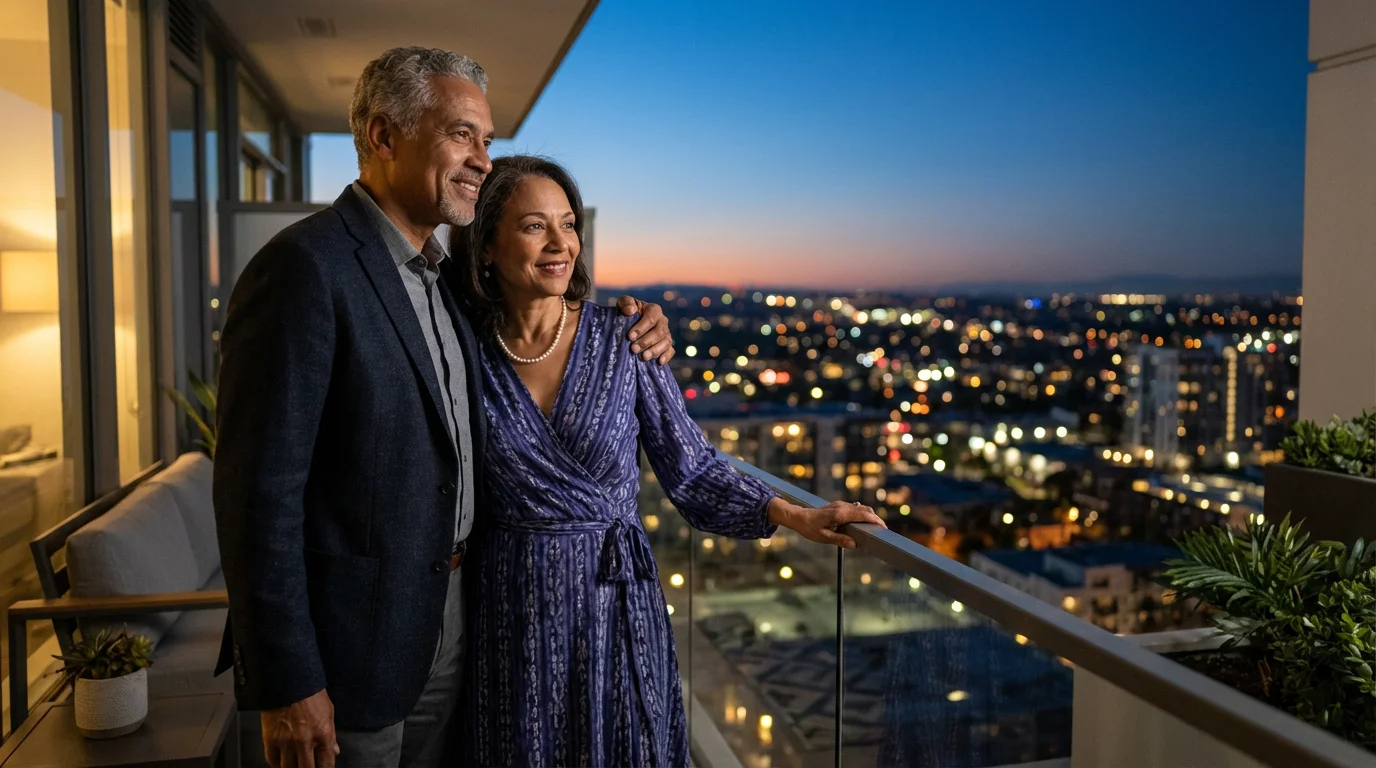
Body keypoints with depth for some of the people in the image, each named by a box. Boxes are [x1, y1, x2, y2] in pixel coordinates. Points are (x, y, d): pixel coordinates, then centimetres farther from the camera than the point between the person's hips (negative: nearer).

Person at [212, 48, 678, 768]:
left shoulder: (441, 275, 8)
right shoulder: (305, 265, -18)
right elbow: (260, 491, -20)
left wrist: (621, 335, 3)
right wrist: (287, 686, -19)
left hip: (449, 626, 8)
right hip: (351, 647, -8)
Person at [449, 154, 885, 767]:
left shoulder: (624, 340, -8)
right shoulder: (468, 351, -4)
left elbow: (689, 469, -4)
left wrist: (792, 515, -13)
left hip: (616, 601, 0)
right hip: (512, 608, 1)